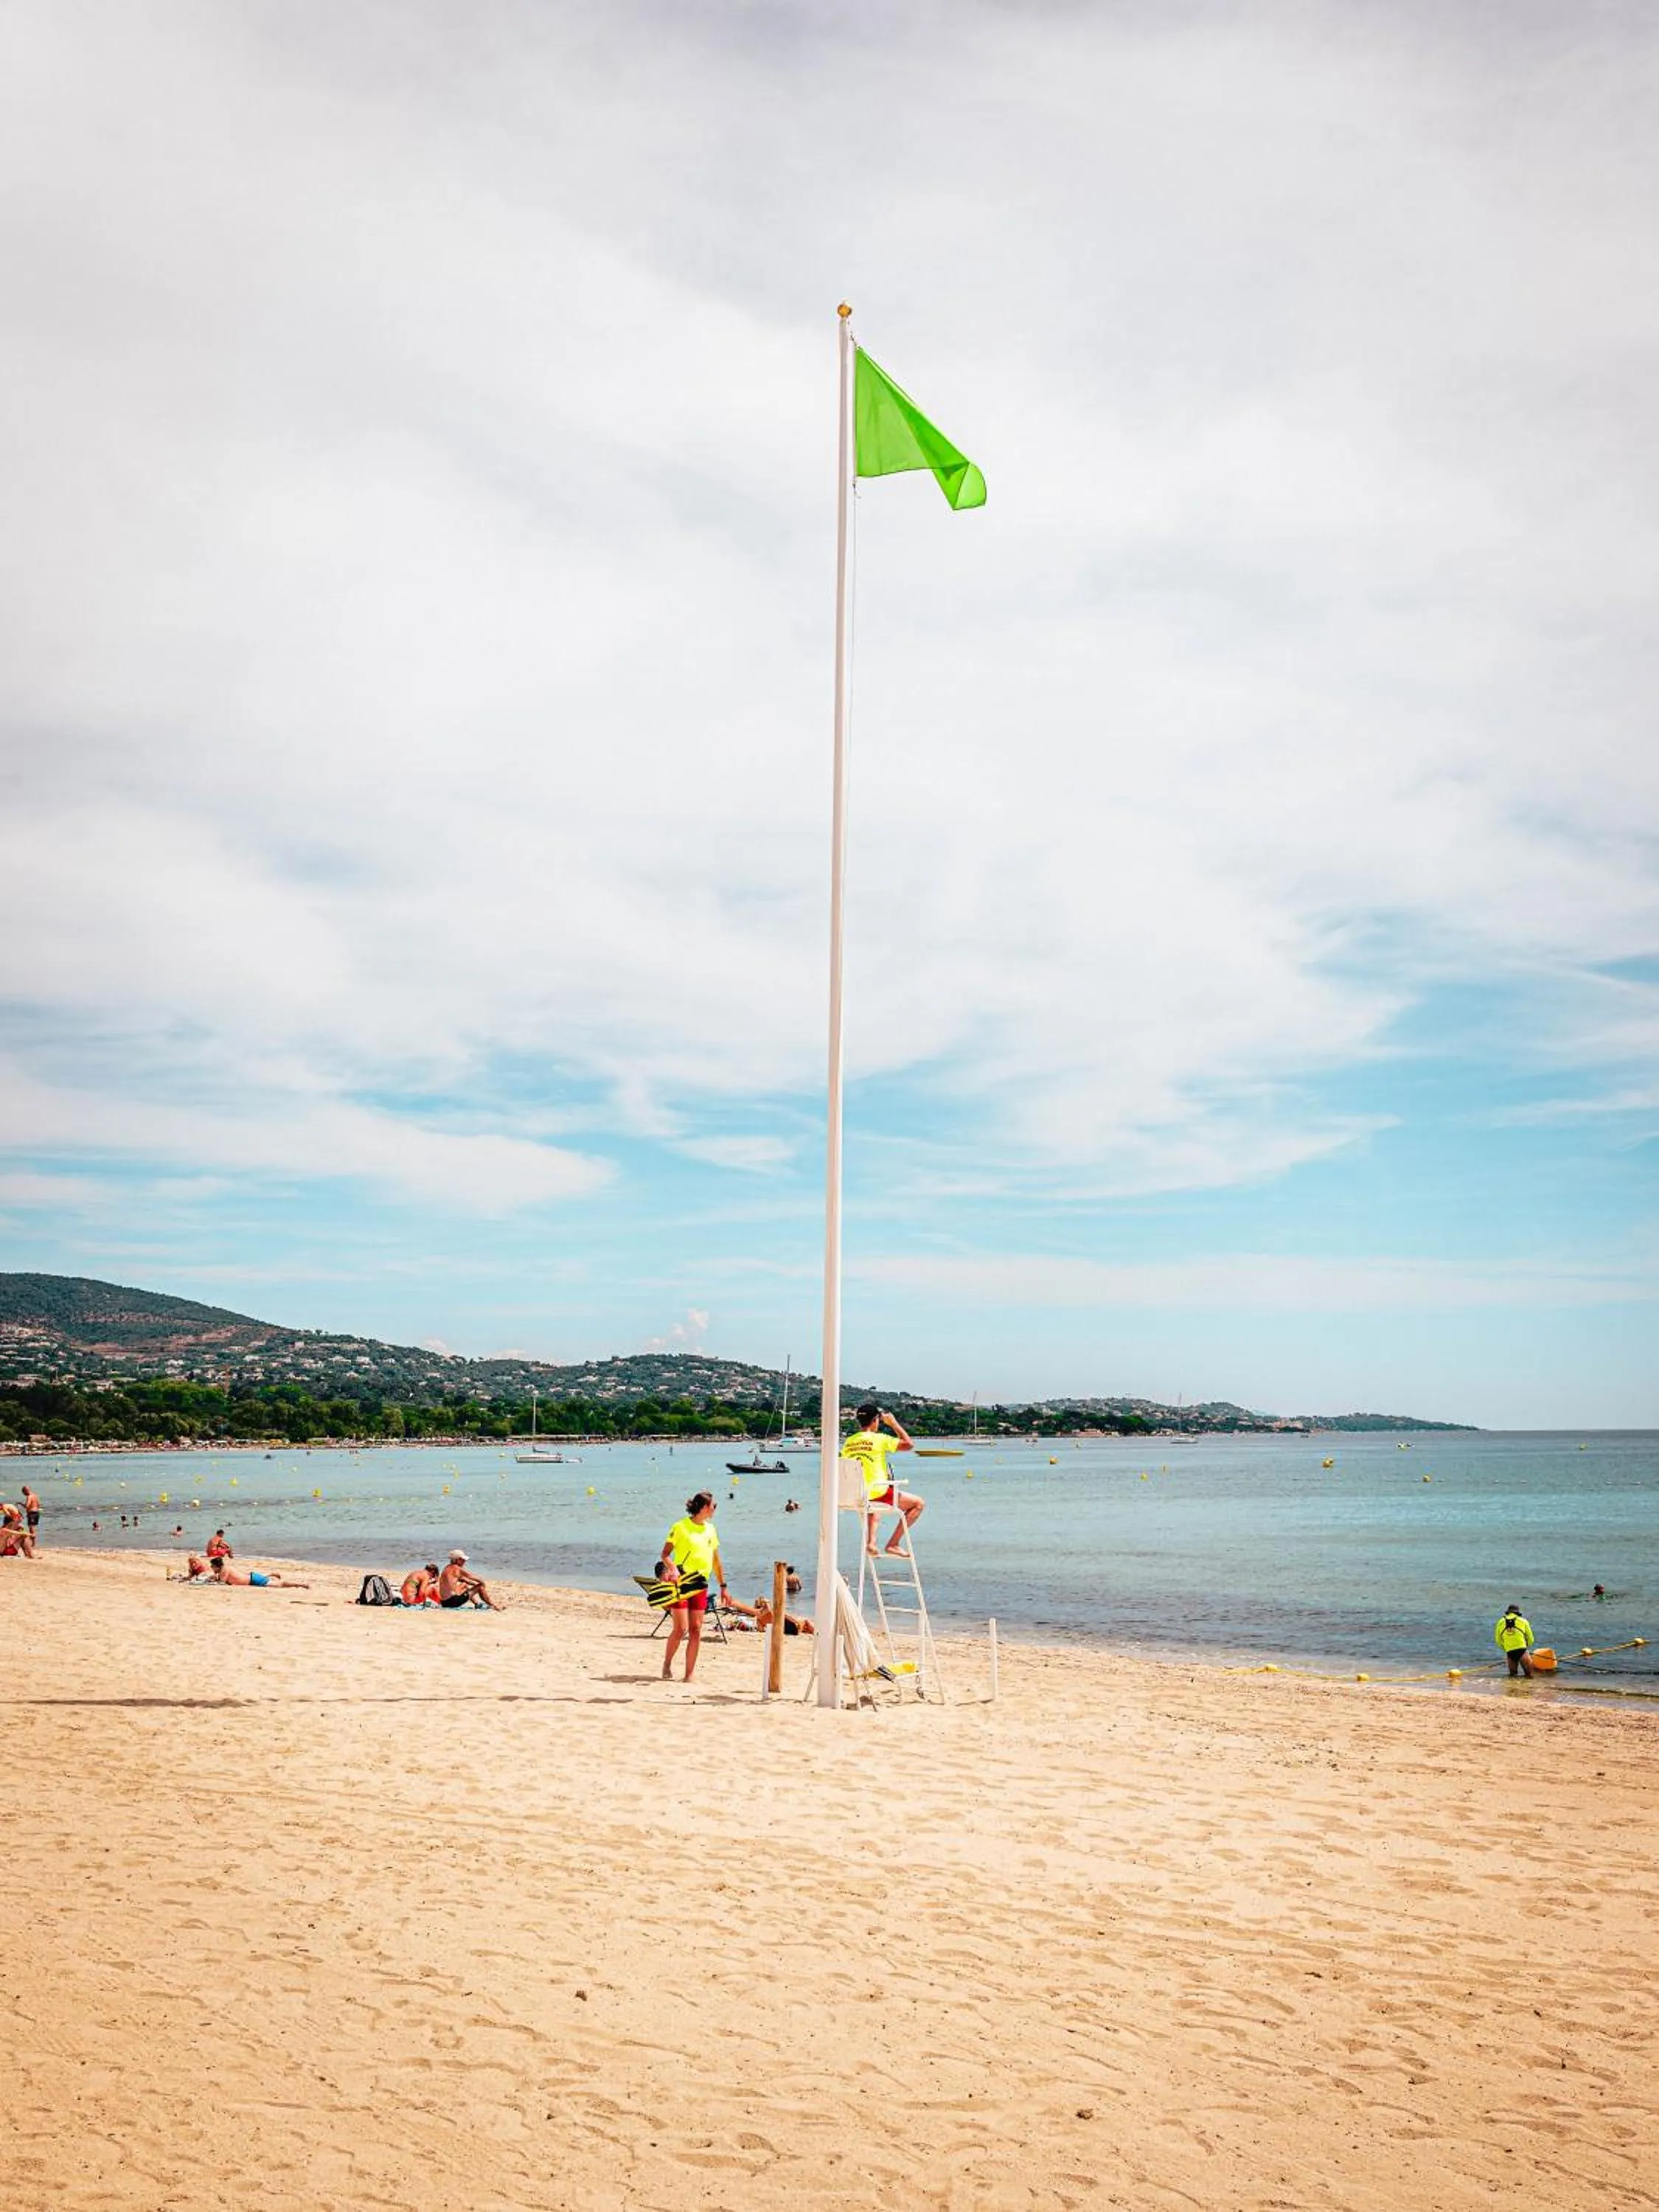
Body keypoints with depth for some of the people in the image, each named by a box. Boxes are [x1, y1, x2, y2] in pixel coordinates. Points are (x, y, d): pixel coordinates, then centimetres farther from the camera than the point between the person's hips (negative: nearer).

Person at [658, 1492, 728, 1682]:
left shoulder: (710, 1529, 12)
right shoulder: (680, 1527, -6)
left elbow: (716, 1560, 19)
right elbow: (664, 1554, -8)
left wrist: (723, 1586, 17)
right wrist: (673, 1568, -27)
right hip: (680, 1583, -5)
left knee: (696, 1630, 1)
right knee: (680, 1629, -8)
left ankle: (690, 1674, 7)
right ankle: (667, 1664, 16)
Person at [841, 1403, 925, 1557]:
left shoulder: (848, 1443, 5)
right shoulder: (879, 1439, -12)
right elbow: (909, 1445, -8)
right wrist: (893, 1424, 0)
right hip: (878, 1494, -7)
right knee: (919, 1503, 7)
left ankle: (870, 1542, 26)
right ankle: (893, 1544, 5)